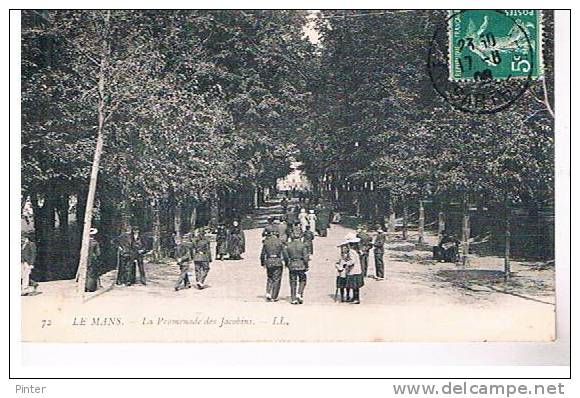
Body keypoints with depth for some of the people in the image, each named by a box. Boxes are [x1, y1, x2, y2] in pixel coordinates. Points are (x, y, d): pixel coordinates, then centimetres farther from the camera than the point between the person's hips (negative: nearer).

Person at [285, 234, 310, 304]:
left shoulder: (289, 246, 3)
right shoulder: (302, 245, -5)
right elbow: (305, 257, -9)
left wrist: (287, 264, 20)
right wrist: (306, 266, -1)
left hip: (292, 266, 2)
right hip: (301, 266, -2)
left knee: (293, 283, 7)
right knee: (302, 281, 14)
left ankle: (293, 299, 5)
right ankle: (299, 294, -4)